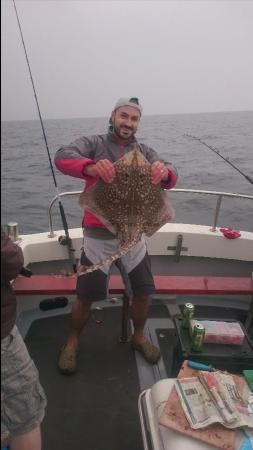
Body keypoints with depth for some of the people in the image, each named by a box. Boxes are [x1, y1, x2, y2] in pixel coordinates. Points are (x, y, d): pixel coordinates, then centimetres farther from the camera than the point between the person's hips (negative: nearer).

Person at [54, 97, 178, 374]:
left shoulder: (144, 152, 7)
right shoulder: (93, 144, -2)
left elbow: (170, 179, -8)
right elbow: (62, 157, -21)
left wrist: (164, 172, -34)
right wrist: (91, 167, -42)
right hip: (98, 236, -3)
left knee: (143, 291, 11)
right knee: (85, 297, 6)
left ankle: (138, 337, 38)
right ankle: (72, 342, 33)